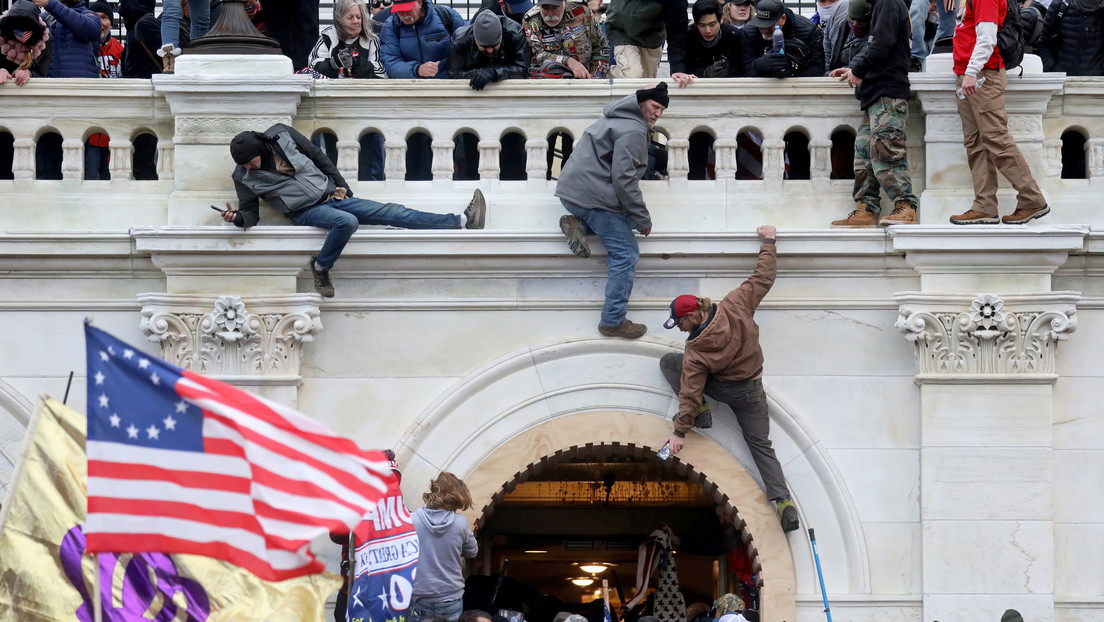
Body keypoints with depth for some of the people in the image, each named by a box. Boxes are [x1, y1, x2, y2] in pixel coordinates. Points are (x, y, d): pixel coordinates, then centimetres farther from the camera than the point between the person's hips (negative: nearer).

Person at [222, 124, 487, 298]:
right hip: (306, 211, -3)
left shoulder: (282, 135, -3)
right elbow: (250, 213, -1)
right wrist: (237, 217, -24)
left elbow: (318, 157, 8)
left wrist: (340, 185, 7)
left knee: (392, 212, -7)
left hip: (331, 195, 3)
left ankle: (462, 221, -12)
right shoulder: (244, 177, -6)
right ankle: (320, 268, -16)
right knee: (346, 221, -36)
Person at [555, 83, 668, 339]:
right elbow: (623, 179, -21)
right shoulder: (633, 131, -14)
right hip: (594, 197, -10)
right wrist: (643, 220, -13)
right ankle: (613, 321, -6)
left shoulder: (616, 119, 18)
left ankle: (578, 225, 6)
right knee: (625, 254, -5)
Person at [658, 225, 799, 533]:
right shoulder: (735, 306, -20)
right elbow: (763, 279, -11)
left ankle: (700, 411, 1)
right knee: (761, 444, 9)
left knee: (668, 362, 8)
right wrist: (768, 242, 2)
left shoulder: (696, 352, -26)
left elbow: (690, 391, -23)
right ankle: (784, 502, -9)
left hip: (722, 389, -4)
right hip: (752, 390, 4)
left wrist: (680, 431, -17)